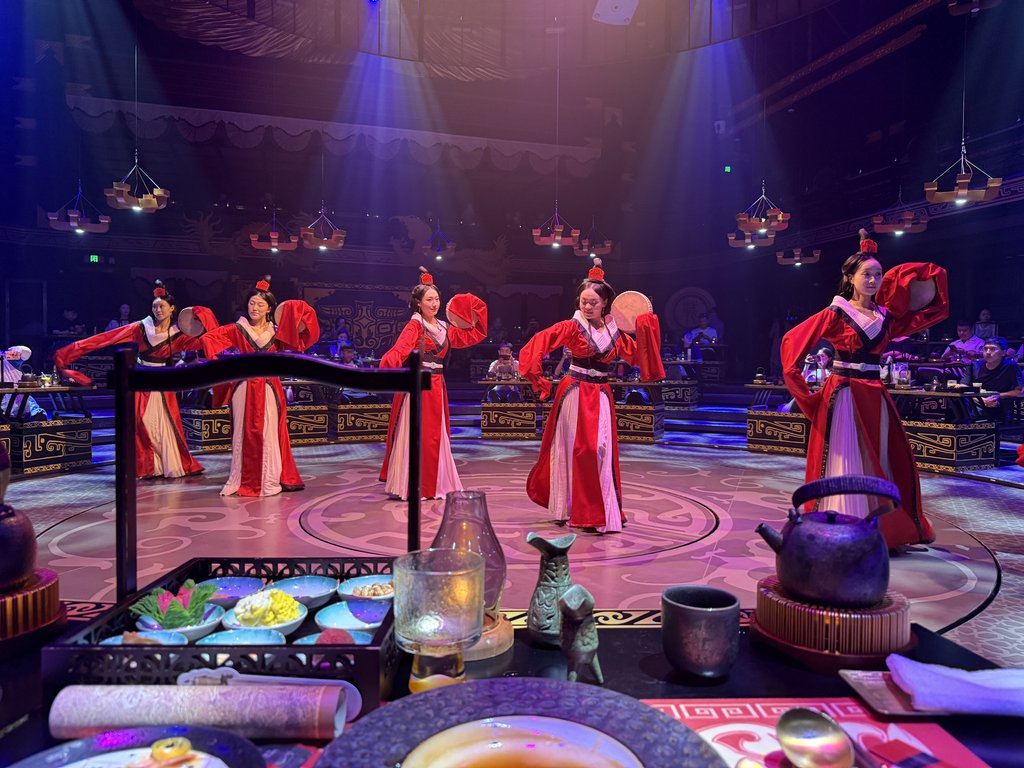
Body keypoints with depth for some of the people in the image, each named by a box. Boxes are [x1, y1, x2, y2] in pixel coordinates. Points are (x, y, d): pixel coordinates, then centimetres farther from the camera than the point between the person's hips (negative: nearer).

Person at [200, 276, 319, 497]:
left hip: (269, 389, 1)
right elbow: (208, 338, -2)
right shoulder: (237, 329, 3)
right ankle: (240, 481, 11)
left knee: (269, 434, 1)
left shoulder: (277, 332, 9)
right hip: (244, 389, -1)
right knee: (243, 434, 2)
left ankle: (269, 481, 8)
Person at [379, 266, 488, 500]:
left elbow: (469, 337, 22)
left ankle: (433, 484, 22)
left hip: (437, 385, 7)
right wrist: (390, 363, -41)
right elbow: (400, 348, -24)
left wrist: (474, 319, 17)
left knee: (436, 435, 11)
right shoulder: (414, 325, -8)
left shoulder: (444, 328, 13)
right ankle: (410, 485, 3)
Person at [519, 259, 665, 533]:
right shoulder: (573, 327, -6)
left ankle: (599, 512, 16)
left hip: (601, 397, 4)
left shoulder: (614, 332, 8)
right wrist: (538, 380, -13)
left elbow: (638, 354, 13)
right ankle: (574, 509, 12)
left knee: (600, 450, 2)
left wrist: (645, 325, 6)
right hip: (575, 394, -4)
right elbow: (537, 344, -13)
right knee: (574, 450, 1)